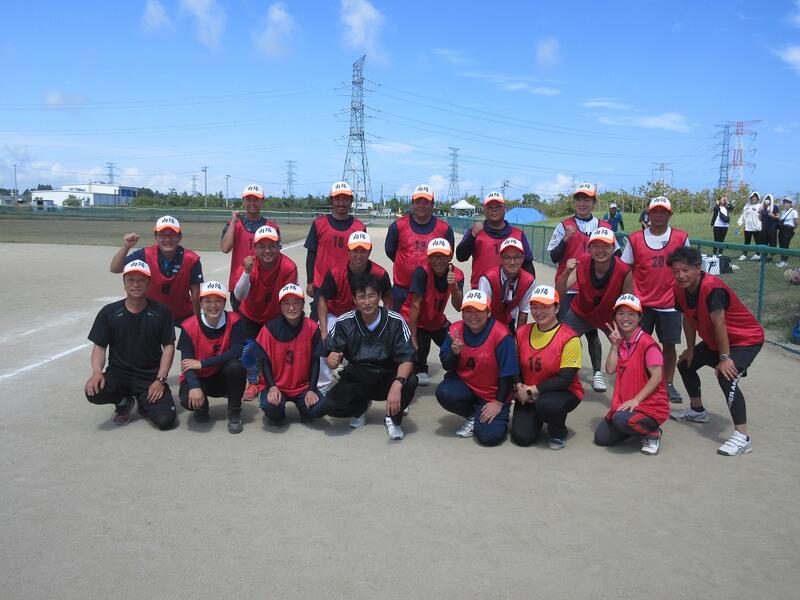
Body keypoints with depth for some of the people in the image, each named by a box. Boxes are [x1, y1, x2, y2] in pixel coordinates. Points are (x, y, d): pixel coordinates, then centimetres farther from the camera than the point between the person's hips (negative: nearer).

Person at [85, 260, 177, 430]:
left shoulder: (161, 312, -1)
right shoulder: (109, 312, 2)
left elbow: (168, 346, 0)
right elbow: (99, 346, 3)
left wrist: (160, 379, -10)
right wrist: (96, 372, -17)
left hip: (151, 377, -1)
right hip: (118, 373, 1)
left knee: (165, 420, -20)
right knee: (94, 392, -31)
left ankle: (145, 402, 17)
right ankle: (124, 401, 6)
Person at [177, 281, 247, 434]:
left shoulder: (233, 321, -13)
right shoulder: (190, 326, -13)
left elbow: (236, 351, -25)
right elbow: (186, 362, -18)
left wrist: (202, 363, -26)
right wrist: (194, 386, -36)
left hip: (223, 377, 0)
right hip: (199, 378, 0)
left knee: (236, 366, -32)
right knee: (188, 399, -31)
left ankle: (234, 413, -9)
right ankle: (201, 407, 10)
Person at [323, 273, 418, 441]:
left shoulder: (396, 322, -15)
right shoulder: (344, 323, -11)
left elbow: (407, 358, -21)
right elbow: (331, 354, -8)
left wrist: (397, 384, -40)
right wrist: (331, 360, -34)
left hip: (387, 378, -1)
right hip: (355, 379, 1)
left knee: (410, 381, -32)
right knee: (331, 406, -25)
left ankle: (393, 419, -1)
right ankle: (361, 406, 12)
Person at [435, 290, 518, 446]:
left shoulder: (501, 335, -20)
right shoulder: (455, 329, -5)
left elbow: (507, 374, -15)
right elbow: (447, 367, -1)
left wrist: (499, 403, -13)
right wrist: (455, 352, -23)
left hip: (493, 395, -4)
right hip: (464, 385, 4)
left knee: (489, 436, -20)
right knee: (443, 393, -28)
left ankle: (500, 416, 18)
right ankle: (473, 416, 5)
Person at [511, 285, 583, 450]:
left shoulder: (569, 338, -16)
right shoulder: (522, 333, 1)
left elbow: (566, 378, -19)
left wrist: (533, 390, -20)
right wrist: (519, 387, -12)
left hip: (564, 392, -4)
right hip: (528, 394, 4)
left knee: (546, 404, -38)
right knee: (521, 437, -14)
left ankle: (558, 434, -3)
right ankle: (535, 418, 23)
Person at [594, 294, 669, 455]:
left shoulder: (647, 343, -14)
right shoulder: (620, 342, 10)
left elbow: (657, 377, -18)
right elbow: (610, 370, -1)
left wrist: (636, 399, -22)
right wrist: (615, 345, -5)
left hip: (651, 405, -7)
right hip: (624, 404, 7)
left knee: (621, 419, -35)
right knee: (601, 437, -3)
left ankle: (652, 433, -4)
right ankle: (636, 427, 18)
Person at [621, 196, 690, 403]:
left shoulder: (681, 238, 0)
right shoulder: (635, 239, 0)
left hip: (670, 302, 0)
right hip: (641, 303, 0)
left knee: (669, 345, 6)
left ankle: (669, 385, 19)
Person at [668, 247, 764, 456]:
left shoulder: (712, 288, -32)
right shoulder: (680, 289, -8)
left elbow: (719, 324, -31)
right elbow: (688, 319, 4)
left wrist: (724, 358, -28)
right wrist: (691, 349, 7)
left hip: (747, 338, -9)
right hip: (713, 340, 9)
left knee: (726, 377, -29)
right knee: (686, 363, 17)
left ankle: (742, 438, -26)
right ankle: (697, 411, 39)